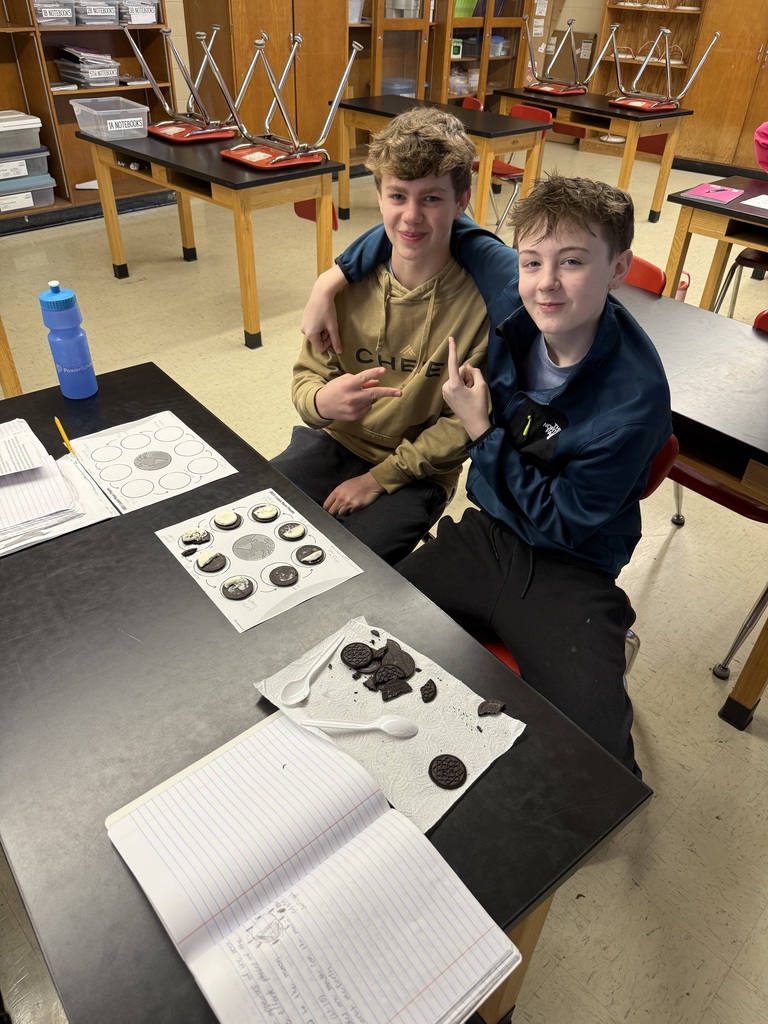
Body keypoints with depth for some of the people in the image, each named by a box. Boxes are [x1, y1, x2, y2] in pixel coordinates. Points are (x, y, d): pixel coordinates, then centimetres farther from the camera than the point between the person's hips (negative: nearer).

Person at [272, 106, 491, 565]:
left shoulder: (482, 299, -17)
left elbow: (465, 422, -11)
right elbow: (308, 375, -2)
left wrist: (379, 478, -12)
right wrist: (321, 401, -28)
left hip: (416, 471, -3)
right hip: (334, 442, 4)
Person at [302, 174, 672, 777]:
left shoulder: (634, 398, -23)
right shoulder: (515, 296, -9)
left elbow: (563, 524, -14)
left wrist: (483, 431, -17)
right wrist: (336, 276, 3)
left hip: (570, 575, -4)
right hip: (486, 534, 5)